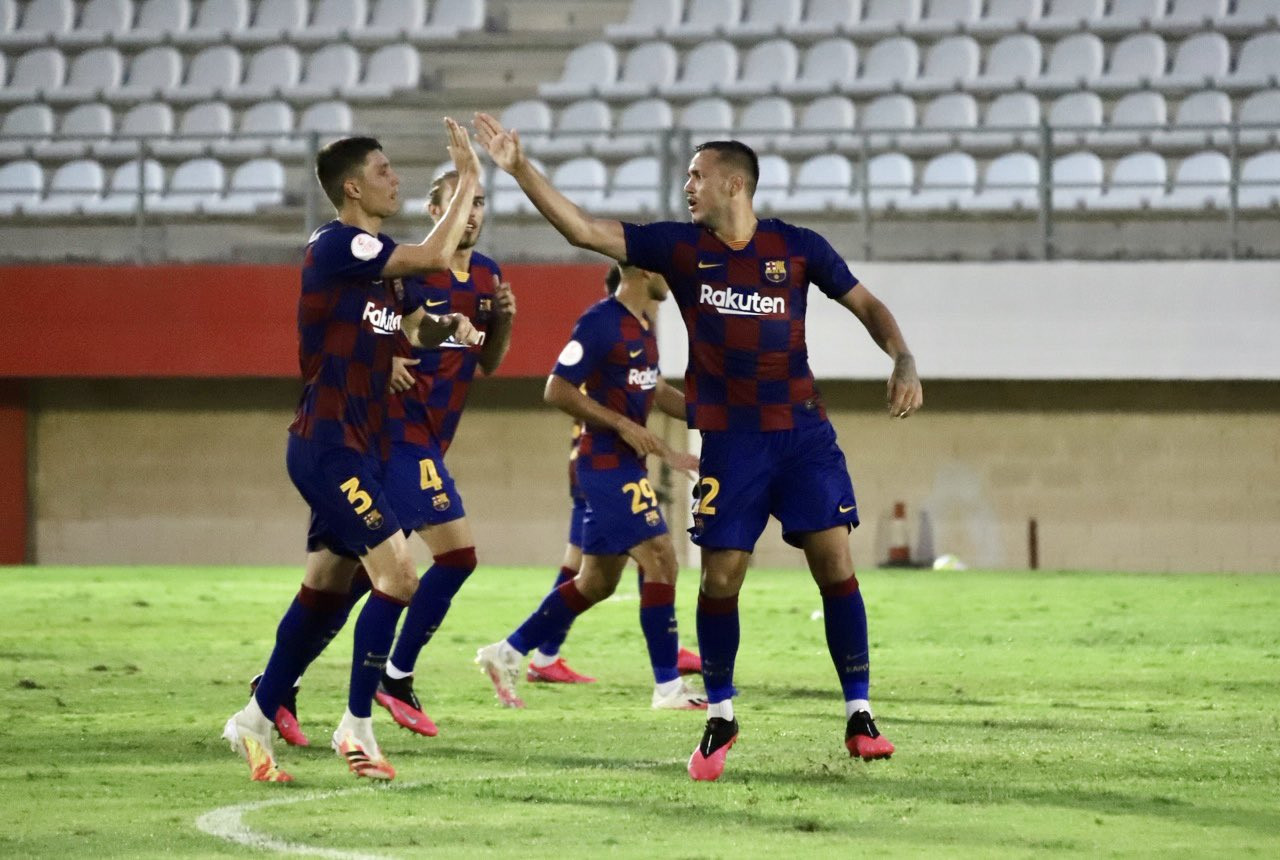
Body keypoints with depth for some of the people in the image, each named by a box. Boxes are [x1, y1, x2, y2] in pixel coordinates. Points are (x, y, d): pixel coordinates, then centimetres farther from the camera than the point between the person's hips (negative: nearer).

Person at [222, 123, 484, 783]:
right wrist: (467, 181, -14)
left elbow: (412, 327, 24)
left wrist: (448, 326, 4)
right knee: (397, 575, -15)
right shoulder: (336, 246, -14)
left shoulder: (375, 261, 14)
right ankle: (357, 726, -9)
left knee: (326, 592, 12)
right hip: (328, 445, -10)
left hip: (355, 449, 10)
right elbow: (435, 256, -23)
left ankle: (256, 720, 20)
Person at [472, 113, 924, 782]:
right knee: (720, 577, -1)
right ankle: (720, 717, 16)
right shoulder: (681, 247, 2)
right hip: (726, 442, 1)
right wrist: (520, 169, -8)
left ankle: (859, 717, 0)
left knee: (835, 564, -8)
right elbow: (583, 229, -1)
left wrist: (903, 362, -8)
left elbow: (866, 305, 9)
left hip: (802, 431, -1)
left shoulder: (798, 248, 1)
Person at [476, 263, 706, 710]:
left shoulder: (642, 325, 14)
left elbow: (655, 391, 26)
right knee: (660, 560, -12)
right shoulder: (601, 322, -15)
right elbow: (557, 391, -17)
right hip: (607, 463, -10)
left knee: (596, 581, 12)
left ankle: (506, 654, 21)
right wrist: (624, 425, -20)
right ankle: (668, 688, -8)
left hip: (626, 466, 10)